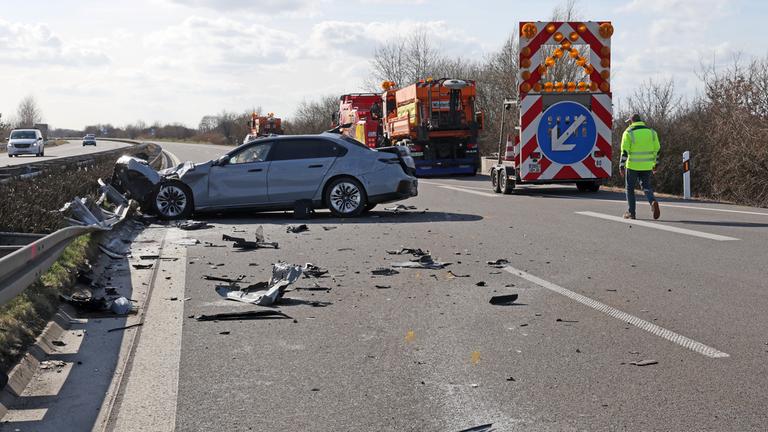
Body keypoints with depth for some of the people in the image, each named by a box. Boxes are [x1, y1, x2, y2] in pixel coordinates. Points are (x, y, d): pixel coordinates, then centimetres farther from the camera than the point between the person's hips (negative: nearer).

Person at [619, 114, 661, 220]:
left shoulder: (628, 133, -6)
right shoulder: (651, 132, 6)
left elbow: (625, 151, -12)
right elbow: (656, 149, 8)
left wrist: (621, 166, -10)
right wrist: (655, 164, 17)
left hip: (633, 165, -3)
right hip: (647, 166, 3)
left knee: (630, 188, 11)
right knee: (646, 186, 11)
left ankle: (631, 212, 12)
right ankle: (653, 202, -17)